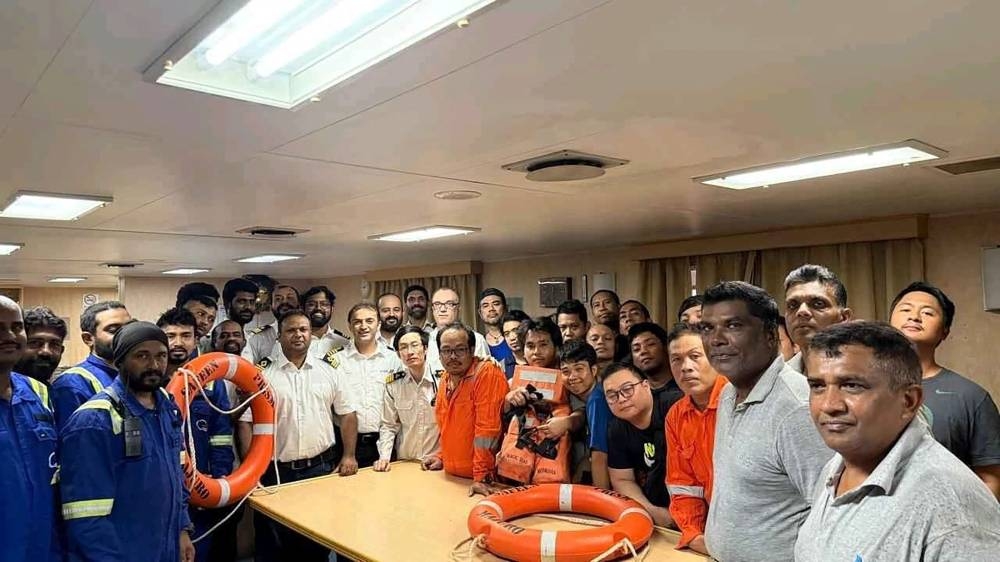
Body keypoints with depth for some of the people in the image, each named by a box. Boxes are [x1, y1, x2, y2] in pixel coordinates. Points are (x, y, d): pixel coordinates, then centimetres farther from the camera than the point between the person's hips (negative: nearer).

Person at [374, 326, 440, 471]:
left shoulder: (442, 379, -8)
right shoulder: (393, 383, -1)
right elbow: (388, 425, 5)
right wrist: (384, 457, -6)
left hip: (437, 462, -2)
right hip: (404, 462, 3)